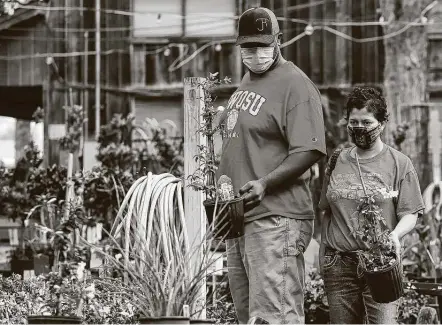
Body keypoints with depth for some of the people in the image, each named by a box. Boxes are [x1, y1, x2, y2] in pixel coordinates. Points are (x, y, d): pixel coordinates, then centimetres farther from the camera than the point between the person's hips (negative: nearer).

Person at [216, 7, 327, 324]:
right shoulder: (246, 82, 19)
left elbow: (308, 152, -18)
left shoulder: (295, 85, -9)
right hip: (238, 216, 10)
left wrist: (265, 184, -27)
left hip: (275, 218, -9)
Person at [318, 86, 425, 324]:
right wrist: (323, 258, 12)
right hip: (338, 263, 3)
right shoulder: (336, 162, 14)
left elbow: (410, 214, 0)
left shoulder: (399, 164, 4)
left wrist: (395, 234, -21)